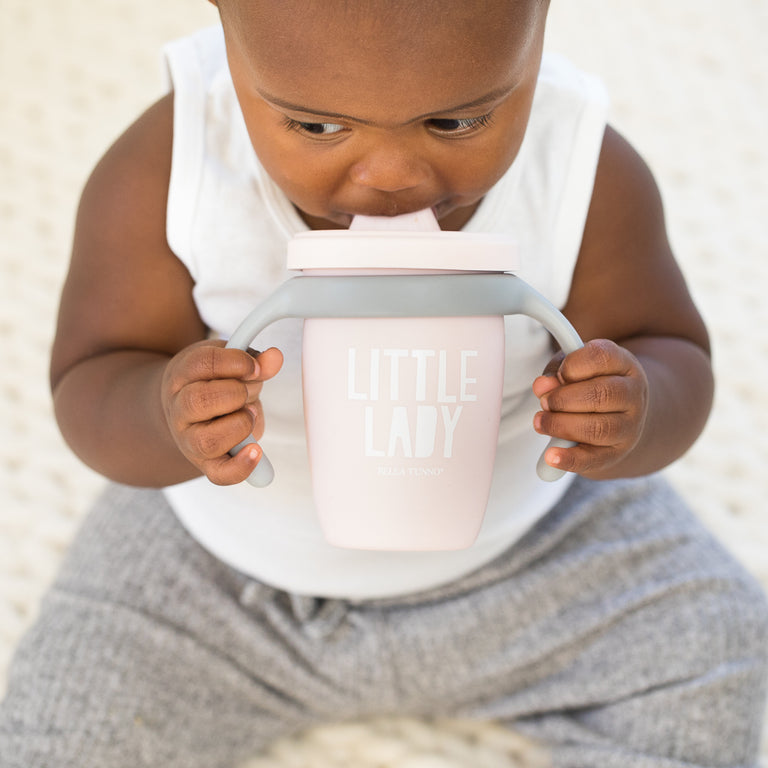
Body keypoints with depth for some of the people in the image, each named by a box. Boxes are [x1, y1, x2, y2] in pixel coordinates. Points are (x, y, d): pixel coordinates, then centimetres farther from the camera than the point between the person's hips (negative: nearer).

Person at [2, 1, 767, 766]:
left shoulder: (591, 179, -22)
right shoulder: (158, 179, -25)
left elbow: (676, 361, -11)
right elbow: (87, 391, -16)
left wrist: (636, 421, -36)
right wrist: (164, 419, -41)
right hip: (228, 565, 0)